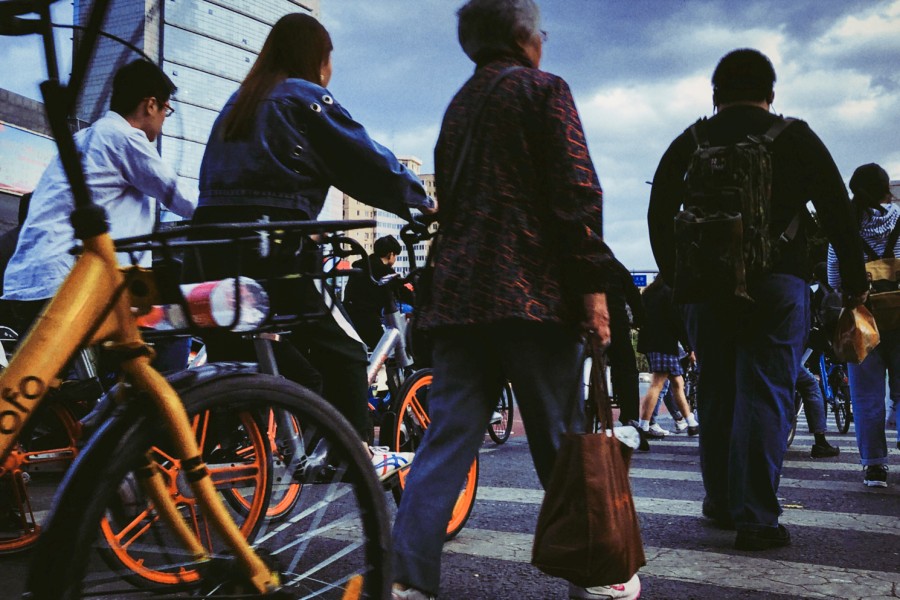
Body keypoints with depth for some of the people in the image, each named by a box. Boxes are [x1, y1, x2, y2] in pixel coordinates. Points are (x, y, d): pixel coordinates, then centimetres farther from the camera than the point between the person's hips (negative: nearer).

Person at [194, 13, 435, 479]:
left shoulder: (237, 103, 24)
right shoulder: (306, 98, 1)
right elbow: (367, 161, 0)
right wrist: (421, 201, 11)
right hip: (272, 245, -8)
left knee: (232, 355, 13)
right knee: (342, 351, 4)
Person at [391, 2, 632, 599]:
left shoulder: (459, 105, 22)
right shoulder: (543, 89, 2)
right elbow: (577, 190, -10)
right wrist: (594, 282, -10)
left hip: (458, 295, 6)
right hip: (533, 294, -6)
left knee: (447, 437, 4)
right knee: (563, 441, 3)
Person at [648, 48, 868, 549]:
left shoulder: (689, 143, 9)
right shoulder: (796, 138, 4)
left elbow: (659, 216, 8)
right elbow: (838, 213, 1)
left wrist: (675, 276, 17)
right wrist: (856, 280, 9)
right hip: (777, 285, -2)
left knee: (716, 395, 13)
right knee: (766, 396, -2)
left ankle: (721, 502, 23)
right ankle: (756, 517, -6)